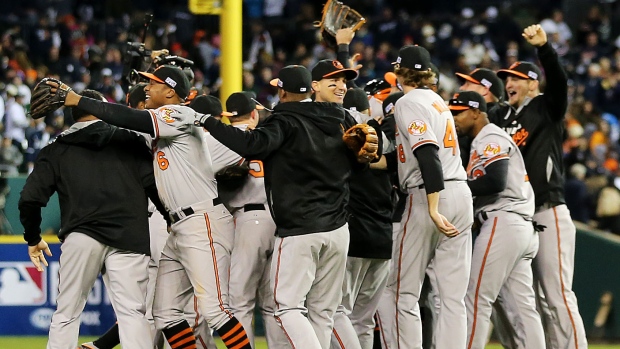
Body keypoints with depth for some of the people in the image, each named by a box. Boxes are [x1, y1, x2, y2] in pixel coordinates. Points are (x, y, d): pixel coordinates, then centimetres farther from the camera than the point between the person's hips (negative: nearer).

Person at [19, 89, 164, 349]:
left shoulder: (56, 150, 14)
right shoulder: (131, 141, 12)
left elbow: (30, 198, 7)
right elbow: (154, 184, 3)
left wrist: (33, 238, 21)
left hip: (80, 238, 1)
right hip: (129, 238, -1)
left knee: (66, 315, 9)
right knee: (132, 312, -5)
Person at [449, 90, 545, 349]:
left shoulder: (491, 138, -5)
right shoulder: (479, 142, 25)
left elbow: (496, 182, -20)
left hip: (503, 222, -10)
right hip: (522, 229, 10)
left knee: (477, 298, -9)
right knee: (523, 304, 5)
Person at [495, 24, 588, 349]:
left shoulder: (547, 108, 1)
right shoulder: (503, 120, 19)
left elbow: (559, 81, -16)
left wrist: (543, 47, -31)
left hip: (548, 214, -7)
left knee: (557, 295, -13)